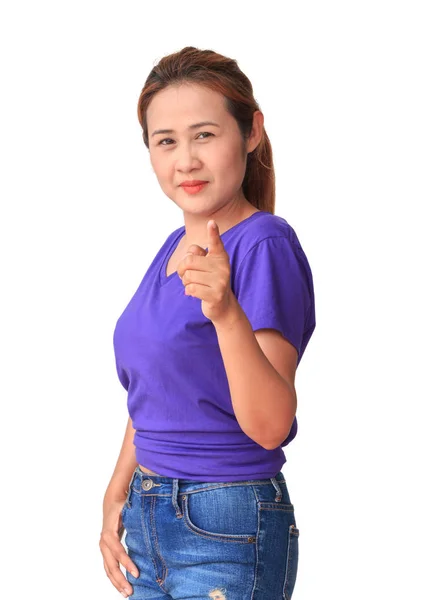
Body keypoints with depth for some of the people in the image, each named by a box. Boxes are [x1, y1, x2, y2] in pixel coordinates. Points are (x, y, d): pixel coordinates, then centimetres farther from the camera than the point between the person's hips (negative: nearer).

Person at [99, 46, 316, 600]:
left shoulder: (265, 243, -15)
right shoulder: (173, 248, 8)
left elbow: (270, 426, -23)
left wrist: (227, 314, -35)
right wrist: (118, 495, 11)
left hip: (227, 532, -7)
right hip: (148, 517, 7)